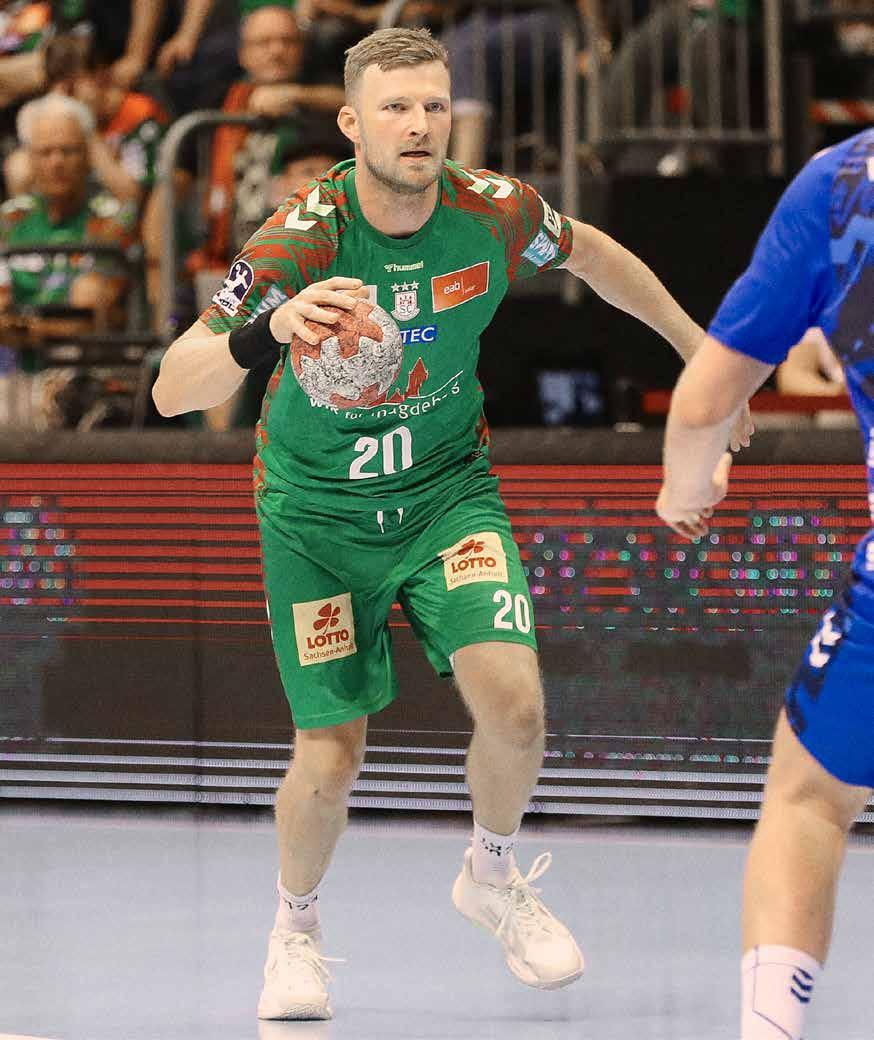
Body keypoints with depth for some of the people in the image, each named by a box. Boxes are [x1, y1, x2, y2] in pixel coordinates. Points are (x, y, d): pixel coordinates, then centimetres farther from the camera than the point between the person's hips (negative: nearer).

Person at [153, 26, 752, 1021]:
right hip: (317, 510, -2)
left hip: (447, 489, 2)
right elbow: (171, 390, -32)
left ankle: (492, 879, 14)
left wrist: (700, 350, 18)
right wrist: (267, 329, -51)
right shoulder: (301, 237, -26)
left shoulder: (492, 212, -16)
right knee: (330, 761, -2)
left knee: (513, 701, -18)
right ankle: (296, 928, 30)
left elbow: (592, 254, 8)